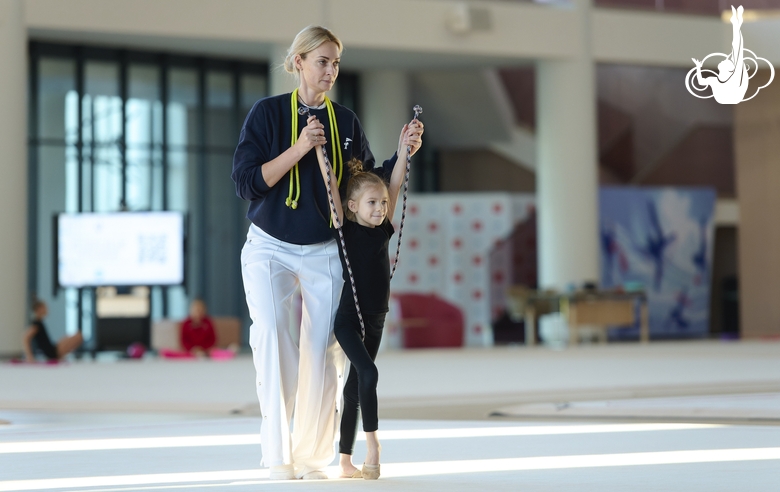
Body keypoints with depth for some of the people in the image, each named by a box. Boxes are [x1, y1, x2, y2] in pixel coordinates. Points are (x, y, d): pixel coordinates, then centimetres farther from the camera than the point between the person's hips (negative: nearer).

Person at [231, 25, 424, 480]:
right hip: (270, 249, -2)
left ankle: (313, 454, 9)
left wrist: (403, 154, -5)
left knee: (322, 351, -2)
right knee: (272, 336, -20)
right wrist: (300, 148, -18)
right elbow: (246, 183, -11)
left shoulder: (346, 122, 5)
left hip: (325, 253, 3)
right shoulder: (268, 113, -3)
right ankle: (278, 454, -16)